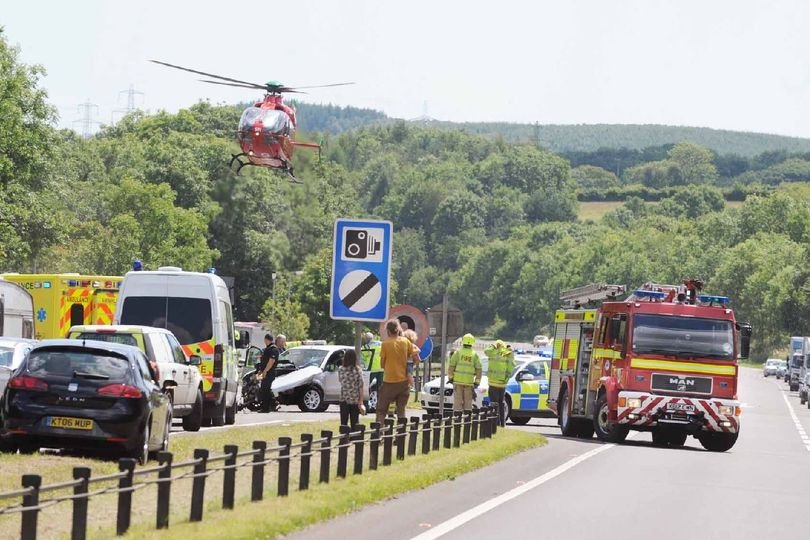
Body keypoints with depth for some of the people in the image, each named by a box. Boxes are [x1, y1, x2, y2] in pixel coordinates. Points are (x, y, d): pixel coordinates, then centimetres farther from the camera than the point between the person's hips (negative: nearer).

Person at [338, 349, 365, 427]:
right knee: (354, 423, 6)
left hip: (344, 400, 1)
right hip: (355, 400, -1)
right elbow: (361, 387, -7)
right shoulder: (358, 370, -7)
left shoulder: (340, 369, -4)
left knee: (343, 423, 4)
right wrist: (361, 402, -5)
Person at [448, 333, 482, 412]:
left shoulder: (458, 352, -1)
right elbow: (478, 370, 2)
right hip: (469, 382, 1)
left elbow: (451, 366, -4)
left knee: (458, 401, -1)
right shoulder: (474, 355, 3)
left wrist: (450, 377, 5)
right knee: (468, 402, 6)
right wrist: (477, 381, 7)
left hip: (458, 381, -1)